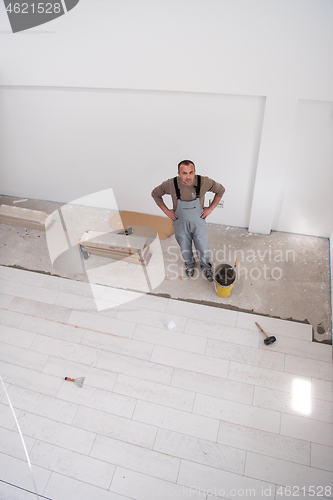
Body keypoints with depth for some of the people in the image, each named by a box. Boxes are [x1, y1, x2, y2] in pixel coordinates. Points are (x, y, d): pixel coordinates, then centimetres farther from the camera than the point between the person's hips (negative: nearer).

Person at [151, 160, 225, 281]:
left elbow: (220, 190, -6)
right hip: (181, 224, 0)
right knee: (185, 249, 23)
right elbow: (155, 194, -6)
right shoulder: (170, 184, -25)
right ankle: (190, 264, 56)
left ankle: (205, 266, 50)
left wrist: (210, 208, -10)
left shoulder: (204, 182, -25)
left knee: (203, 249, 16)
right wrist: (166, 211, -8)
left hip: (198, 222, 0)